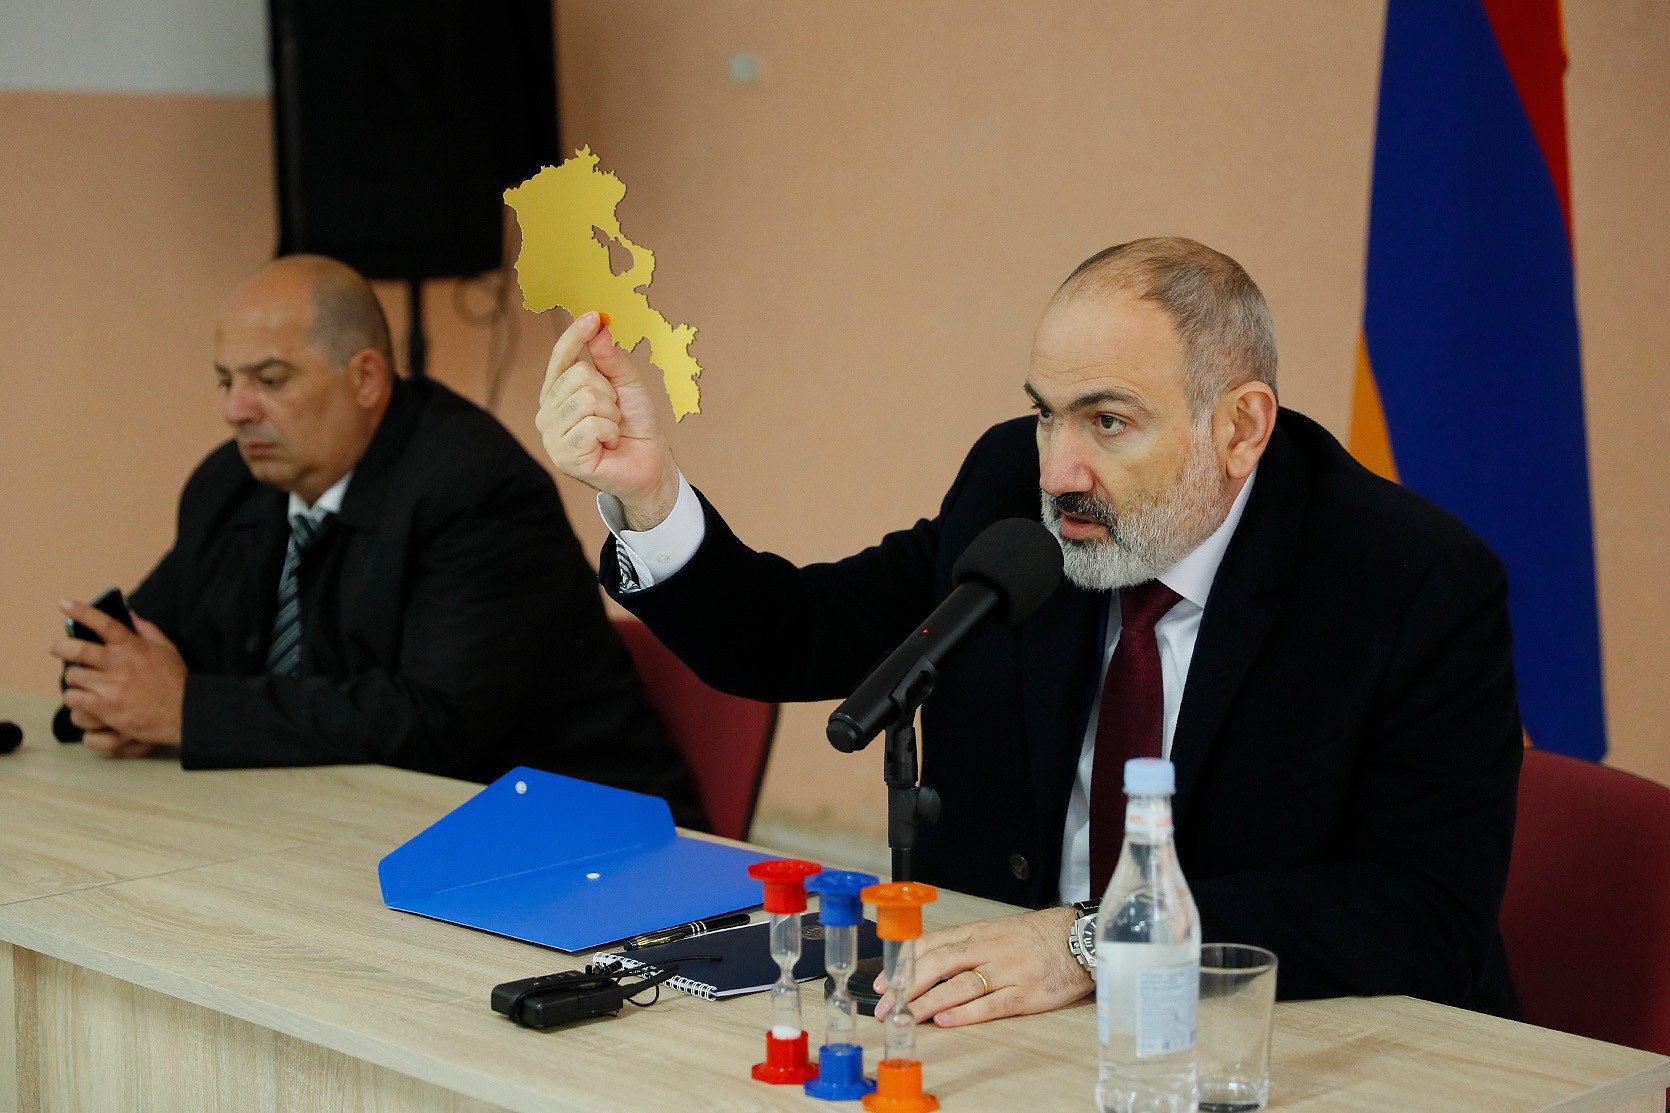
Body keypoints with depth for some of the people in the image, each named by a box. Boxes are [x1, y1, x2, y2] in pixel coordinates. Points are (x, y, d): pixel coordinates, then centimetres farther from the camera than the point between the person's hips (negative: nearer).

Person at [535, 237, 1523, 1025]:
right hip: (998, 1013, 2)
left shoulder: (1424, 590, -15)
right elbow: (785, 639, 4)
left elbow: (1428, 920, -21)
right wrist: (647, 489, -14)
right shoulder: (1011, 488, 0)